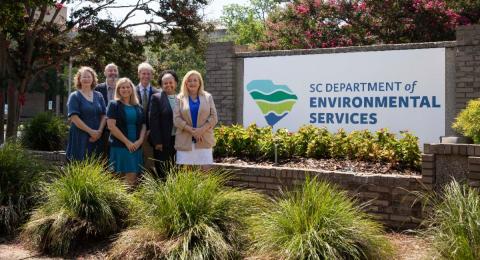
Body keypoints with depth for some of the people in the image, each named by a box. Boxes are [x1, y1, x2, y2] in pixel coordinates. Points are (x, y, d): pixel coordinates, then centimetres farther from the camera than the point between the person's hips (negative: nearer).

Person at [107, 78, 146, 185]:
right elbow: (111, 126, -9)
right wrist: (127, 142, -12)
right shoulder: (114, 105, 0)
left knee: (134, 178, 1)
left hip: (136, 147, 5)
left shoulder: (138, 107, 15)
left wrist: (140, 140, -4)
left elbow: (143, 125, 14)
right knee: (128, 178, -9)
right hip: (120, 146, -4)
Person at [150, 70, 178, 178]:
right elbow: (153, 121, -8)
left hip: (178, 141, 4)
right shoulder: (156, 98, -3)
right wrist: (157, 142, -13)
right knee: (162, 172, 3)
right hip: (162, 142, -4)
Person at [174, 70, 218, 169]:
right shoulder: (180, 98, 8)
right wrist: (192, 131, -13)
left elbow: (213, 117, 4)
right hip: (185, 141, -1)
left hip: (204, 140, 1)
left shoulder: (208, 97, 11)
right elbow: (176, 119, -1)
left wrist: (201, 130, -12)